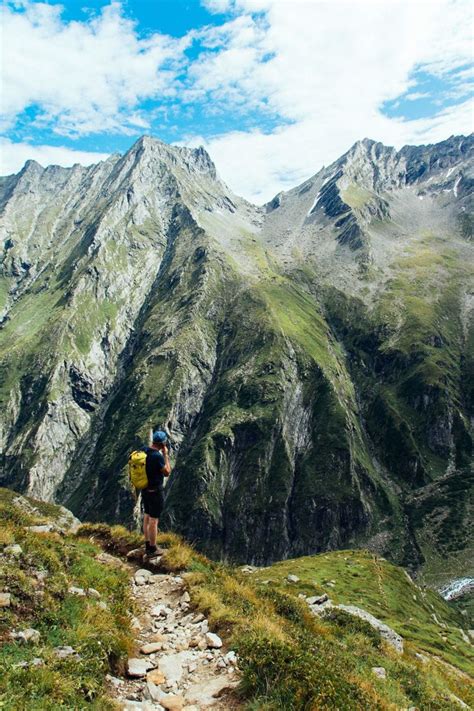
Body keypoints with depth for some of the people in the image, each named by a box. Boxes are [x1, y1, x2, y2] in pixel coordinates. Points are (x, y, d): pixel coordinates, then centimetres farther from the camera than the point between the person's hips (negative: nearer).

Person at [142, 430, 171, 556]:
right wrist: (166, 455, -11)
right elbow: (167, 473, -13)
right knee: (154, 520, 4)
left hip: (145, 489, 8)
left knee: (147, 517, 19)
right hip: (155, 492, -8)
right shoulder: (158, 456, -28)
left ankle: (148, 545, 31)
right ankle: (152, 549, 16)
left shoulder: (144, 451, -3)